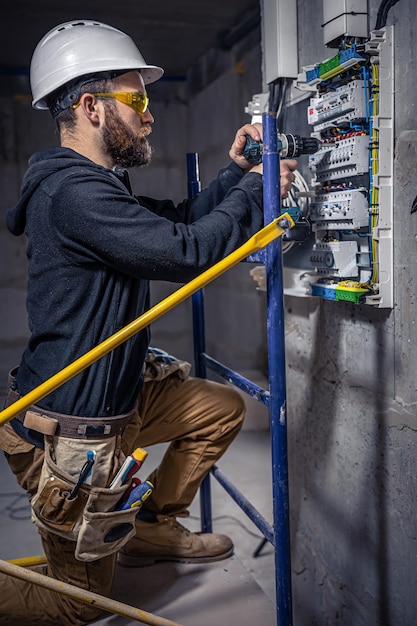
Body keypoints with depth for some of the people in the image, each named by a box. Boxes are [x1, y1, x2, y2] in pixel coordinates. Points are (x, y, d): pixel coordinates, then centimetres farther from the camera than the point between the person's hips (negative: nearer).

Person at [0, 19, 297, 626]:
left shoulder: (98, 184, 9)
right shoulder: (73, 191, -25)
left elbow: (178, 220, 14)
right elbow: (185, 250, -29)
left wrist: (234, 171, 1)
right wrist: (254, 189, -15)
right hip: (68, 433, -9)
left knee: (223, 407, 16)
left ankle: (150, 528, 24)